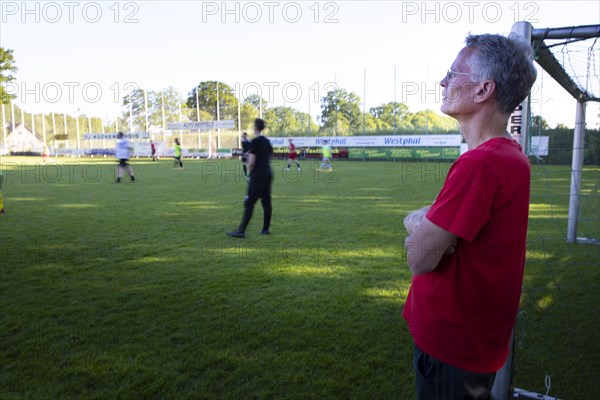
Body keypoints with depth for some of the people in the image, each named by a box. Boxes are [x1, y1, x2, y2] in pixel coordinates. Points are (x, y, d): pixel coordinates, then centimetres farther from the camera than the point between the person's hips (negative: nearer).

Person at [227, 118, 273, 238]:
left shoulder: (255, 142, -12)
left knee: (249, 203, -7)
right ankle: (266, 229, 15)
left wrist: (249, 171, 2)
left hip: (258, 175, -8)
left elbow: (251, 162, -16)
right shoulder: (267, 141, 13)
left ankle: (241, 231, -7)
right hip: (268, 173, 8)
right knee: (266, 202, 10)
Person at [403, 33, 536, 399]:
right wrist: (429, 223, -12)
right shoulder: (512, 156, 4)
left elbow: (420, 259, -25)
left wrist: (420, 224, -7)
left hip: (452, 350, -8)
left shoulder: (480, 164, -28)